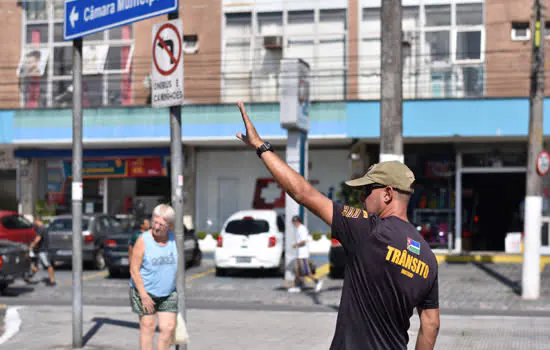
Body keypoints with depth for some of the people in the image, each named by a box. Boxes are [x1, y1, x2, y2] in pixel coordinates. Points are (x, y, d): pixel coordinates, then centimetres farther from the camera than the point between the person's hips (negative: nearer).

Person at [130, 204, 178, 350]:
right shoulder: (143, 241, -14)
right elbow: (134, 270, -14)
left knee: (169, 328, -1)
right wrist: (144, 296, -18)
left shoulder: (172, 238, 0)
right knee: (148, 327, 0)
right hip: (144, 291, -4)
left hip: (168, 294, 4)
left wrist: (173, 287, 16)